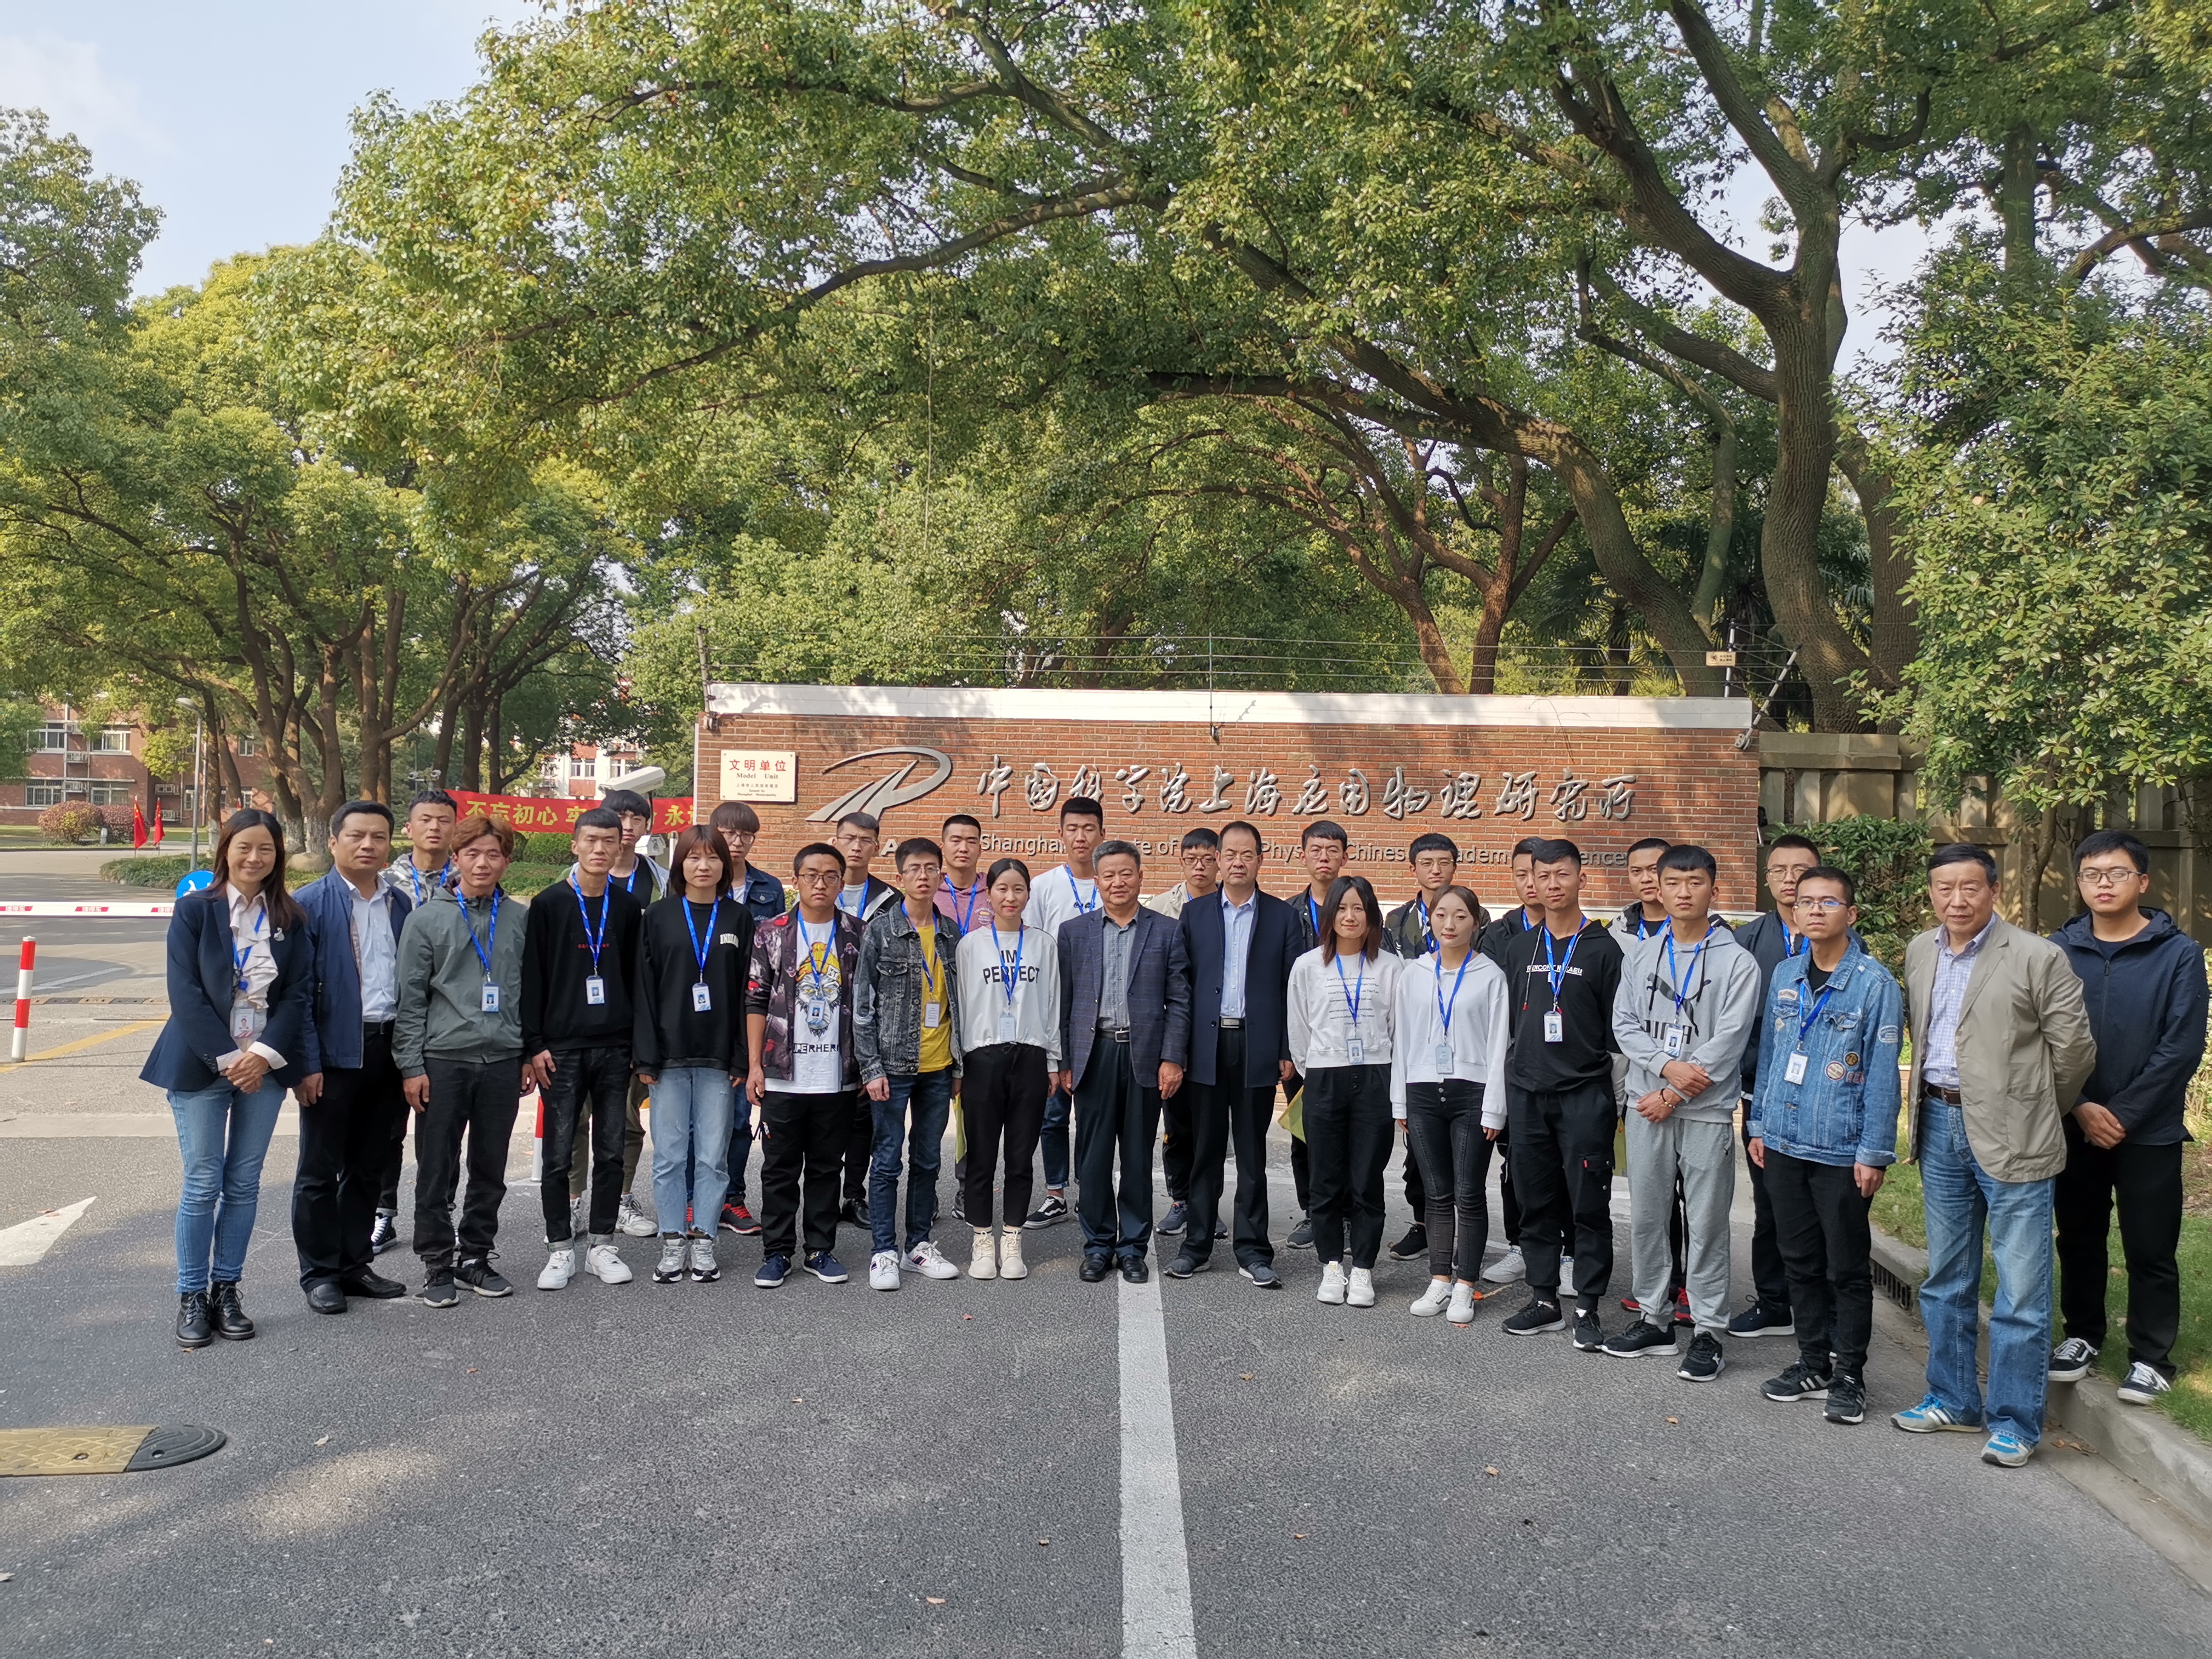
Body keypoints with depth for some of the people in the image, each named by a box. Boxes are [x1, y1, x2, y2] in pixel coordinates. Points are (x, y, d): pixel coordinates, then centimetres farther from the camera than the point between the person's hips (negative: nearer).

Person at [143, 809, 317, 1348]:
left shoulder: (291, 919, 4)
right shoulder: (194, 910, -3)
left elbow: (299, 994, 1)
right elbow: (186, 993, -8)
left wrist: (264, 1054, -12)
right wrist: (227, 1059, -14)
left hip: (264, 1065, 3)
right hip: (201, 1064, -2)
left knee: (244, 1184, 8)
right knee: (203, 1184, 0)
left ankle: (226, 1291, 18)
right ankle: (191, 1297, 12)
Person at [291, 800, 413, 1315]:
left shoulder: (402, 904, 9)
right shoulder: (309, 904, -5)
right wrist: (307, 1062, -14)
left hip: (389, 1050, 5)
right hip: (335, 1054, -4)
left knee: (368, 1167, 14)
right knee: (320, 1170, 6)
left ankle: (355, 1264, 26)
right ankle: (320, 1273, 17)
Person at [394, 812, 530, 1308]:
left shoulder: (523, 918, 7)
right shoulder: (427, 919, 1)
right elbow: (411, 998, -1)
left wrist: (530, 1053, 8)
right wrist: (411, 1065, -5)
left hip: (503, 1062, 2)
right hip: (443, 1060, -2)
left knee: (491, 1169, 10)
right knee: (437, 1170, 4)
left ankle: (475, 1256, 23)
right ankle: (437, 1262, 16)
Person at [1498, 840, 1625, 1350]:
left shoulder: (1603, 947, -2)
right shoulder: (1520, 947, 11)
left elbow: (1618, 1026, -2)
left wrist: (1621, 1090, -7)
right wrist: (1513, 1075, 11)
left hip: (1585, 1094, -4)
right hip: (1527, 1093, 4)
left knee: (1589, 1206, -1)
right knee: (1536, 1202, 9)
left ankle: (1587, 1308, 7)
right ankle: (1543, 1298, 19)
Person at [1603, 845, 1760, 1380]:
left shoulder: (1737, 962, -5)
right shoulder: (1639, 955, 8)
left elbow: (1728, 1041, -11)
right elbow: (1624, 1025, 3)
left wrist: (1673, 1095, -12)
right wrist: (1668, 1066, -14)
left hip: (1706, 1111, -4)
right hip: (1646, 1105, 4)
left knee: (1706, 1223, 1)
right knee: (1646, 1217, 10)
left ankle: (1708, 1333, 10)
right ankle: (1654, 1320, 23)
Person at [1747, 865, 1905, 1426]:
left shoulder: (1875, 983, -9)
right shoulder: (1785, 975, 7)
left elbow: (1882, 1075, -10)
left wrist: (1874, 1153, -12)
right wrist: (1758, 1124, 12)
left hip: (1842, 1151, -5)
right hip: (1783, 1144, 5)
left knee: (1848, 1268, 6)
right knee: (1801, 1260, 15)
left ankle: (1849, 1375, 18)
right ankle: (1812, 1363, 27)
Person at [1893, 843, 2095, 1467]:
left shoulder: (2037, 958, -11)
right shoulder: (1919, 952, 8)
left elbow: (2074, 1049, -6)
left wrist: (2033, 1110, 5)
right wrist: (1933, 1098, 15)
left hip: (2012, 1135, -6)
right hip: (1940, 1125, 6)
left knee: (2021, 1291, -1)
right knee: (1946, 1279, 16)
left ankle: (2015, 1422, 12)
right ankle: (1953, 1401, 29)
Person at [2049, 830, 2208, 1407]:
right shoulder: (2058, 951, 1)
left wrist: (2123, 1114, -13)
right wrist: (2081, 1108, -10)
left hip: (2150, 1132, -2)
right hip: (2074, 1126, 3)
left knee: (2150, 1250, 5)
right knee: (2078, 1241, 13)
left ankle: (2151, 1356, 18)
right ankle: (2082, 1335, 30)